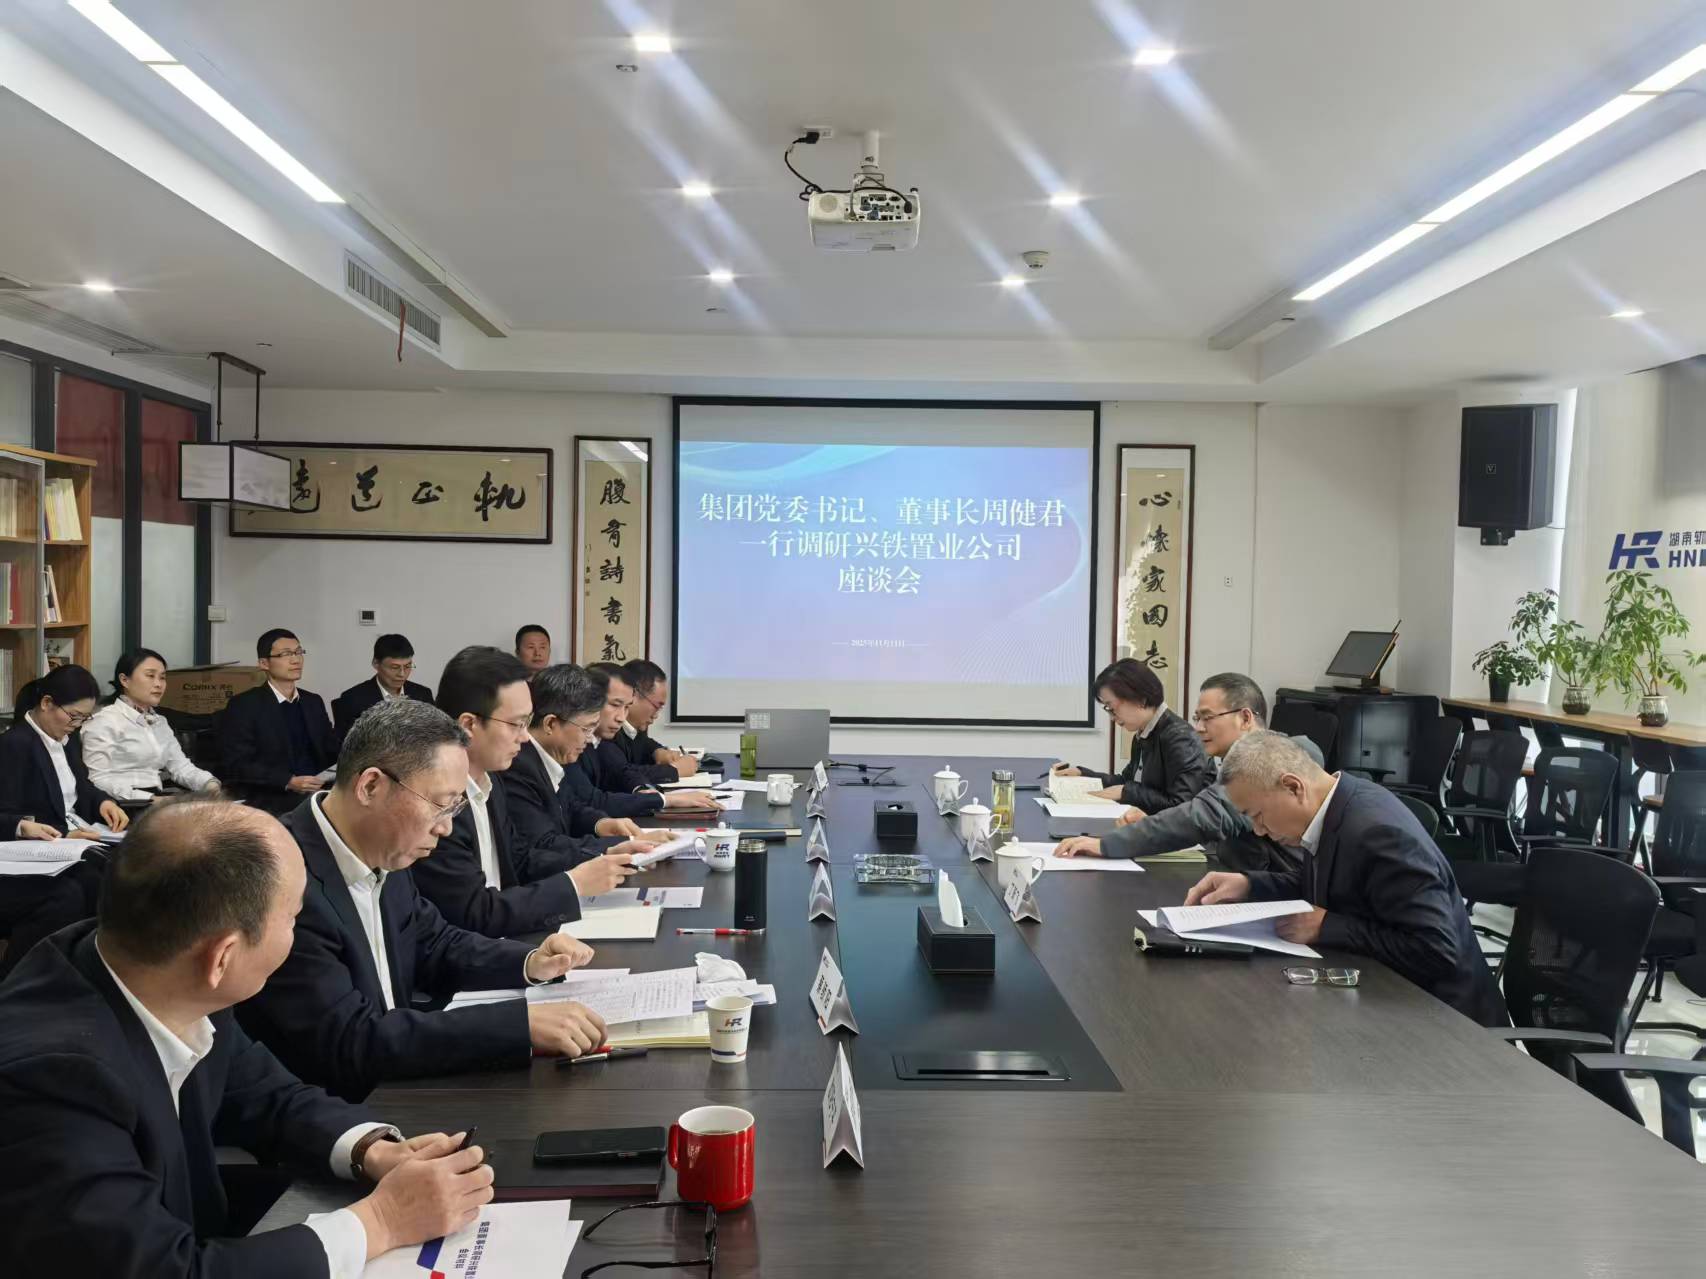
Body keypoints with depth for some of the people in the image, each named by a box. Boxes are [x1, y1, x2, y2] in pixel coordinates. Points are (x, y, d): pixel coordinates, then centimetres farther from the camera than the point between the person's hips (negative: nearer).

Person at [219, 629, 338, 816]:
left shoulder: (314, 702, 18)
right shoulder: (243, 706, 0)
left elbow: (332, 752, 18)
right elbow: (237, 765, -8)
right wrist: (288, 782, -18)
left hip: (318, 799, 5)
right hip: (273, 805, -5)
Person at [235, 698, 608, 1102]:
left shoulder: (382, 852, 0)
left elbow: (434, 945, 15)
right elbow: (349, 1043, -27)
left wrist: (529, 963, -3)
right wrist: (522, 1023, -28)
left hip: (392, 1096, 7)